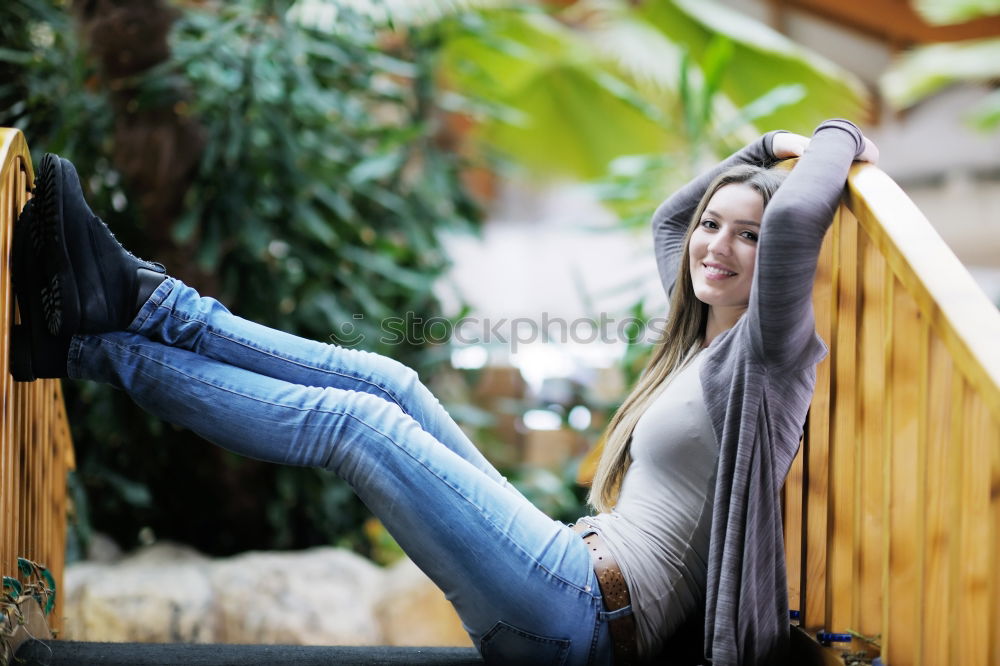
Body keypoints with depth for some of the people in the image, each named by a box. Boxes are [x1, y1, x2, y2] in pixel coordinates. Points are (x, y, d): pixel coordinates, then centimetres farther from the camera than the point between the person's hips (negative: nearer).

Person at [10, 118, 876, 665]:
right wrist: (764, 147, 33)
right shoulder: (701, 344, 20)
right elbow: (668, 225, 38)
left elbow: (795, 218, -25)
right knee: (382, 382, -2)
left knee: (356, 420, -15)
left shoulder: (766, 356, -7)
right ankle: (140, 301, -4)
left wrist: (837, 139, -6)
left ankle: (91, 347, -9)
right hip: (576, 566, 9)